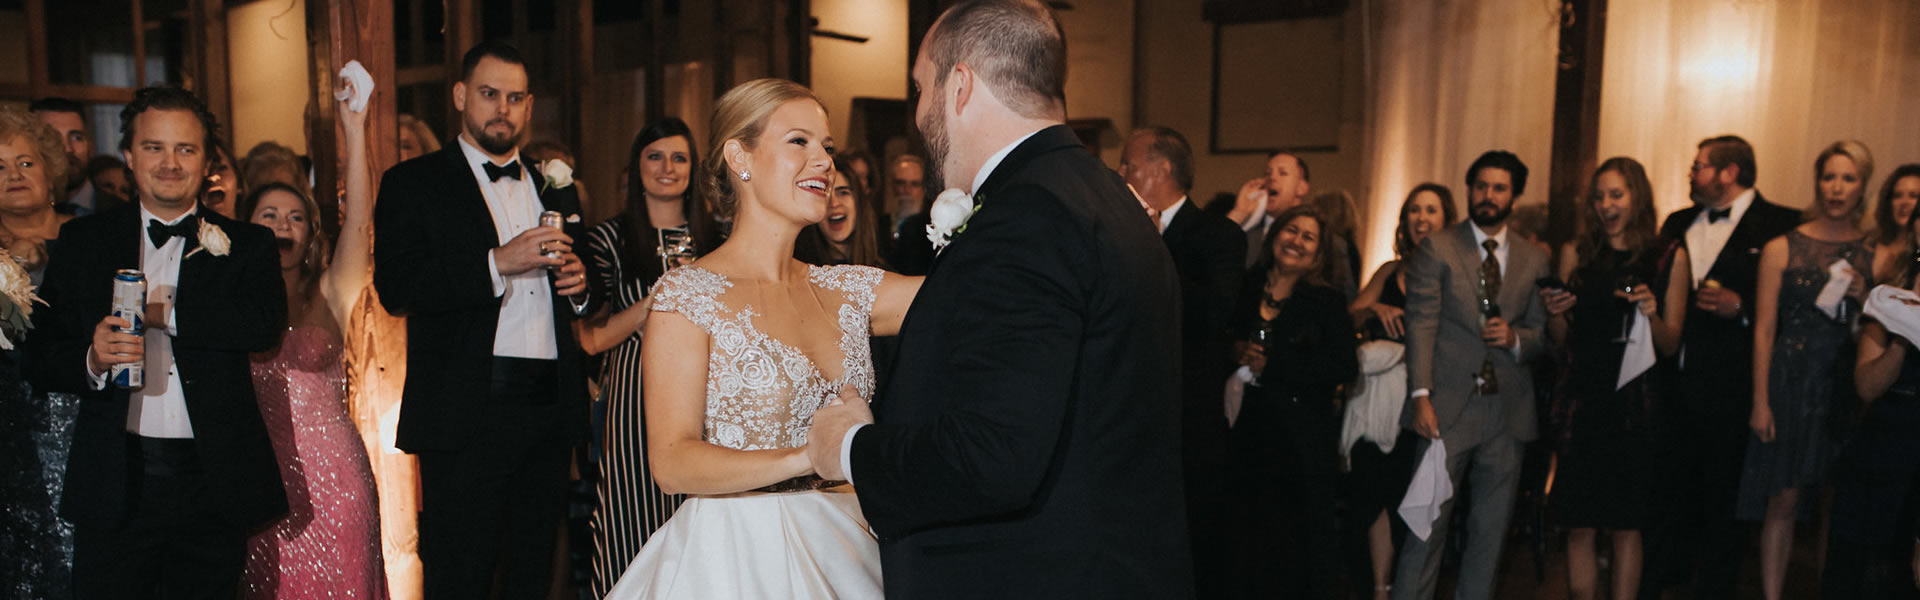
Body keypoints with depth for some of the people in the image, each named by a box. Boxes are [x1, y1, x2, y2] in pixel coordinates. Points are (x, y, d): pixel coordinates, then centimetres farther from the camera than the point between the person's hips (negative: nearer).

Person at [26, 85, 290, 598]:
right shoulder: (82, 243, 8)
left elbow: (267, 323, -15)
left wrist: (163, 309, -17)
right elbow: (42, 358, 4)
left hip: (213, 486, 0)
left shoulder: (246, 245, 4)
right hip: (115, 485, 1)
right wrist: (93, 360, -17)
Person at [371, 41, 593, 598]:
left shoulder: (556, 190, 18)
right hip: (467, 413, -5)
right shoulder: (412, 184, 3)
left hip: (550, 409, 5)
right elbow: (395, 287, -12)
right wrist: (498, 262, -20)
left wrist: (579, 285, 1)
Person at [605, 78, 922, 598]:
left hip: (836, 551, 5)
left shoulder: (846, 291, 5)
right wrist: (806, 457, -27)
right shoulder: (687, 295, -9)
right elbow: (672, 463, -16)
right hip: (733, 554, -5)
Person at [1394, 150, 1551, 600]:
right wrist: (1421, 395, -15)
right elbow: (1421, 325, -6)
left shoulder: (1534, 261, 12)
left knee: (1491, 529, 10)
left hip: (1507, 413, 4)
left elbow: (1544, 334, 14)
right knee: (1429, 522, -2)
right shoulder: (1436, 249, 1)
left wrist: (1516, 337, -10)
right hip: (1448, 408, -4)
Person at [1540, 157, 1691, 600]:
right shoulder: (1576, 254, 7)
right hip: (1580, 397, 1)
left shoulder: (1669, 257, 3)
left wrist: (1651, 315, -16)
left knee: (1626, 526, 3)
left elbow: (1671, 345, 3)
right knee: (1579, 526, 1)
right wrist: (1554, 313, -9)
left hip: (1634, 400, -1)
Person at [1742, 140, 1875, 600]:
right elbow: (1764, 329, 0)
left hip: (1847, 389, 2)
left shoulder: (1875, 258, 6)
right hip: (1792, 385, -2)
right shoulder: (1782, 248, 1)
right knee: (1783, 501, 1)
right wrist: (1760, 402, -4)